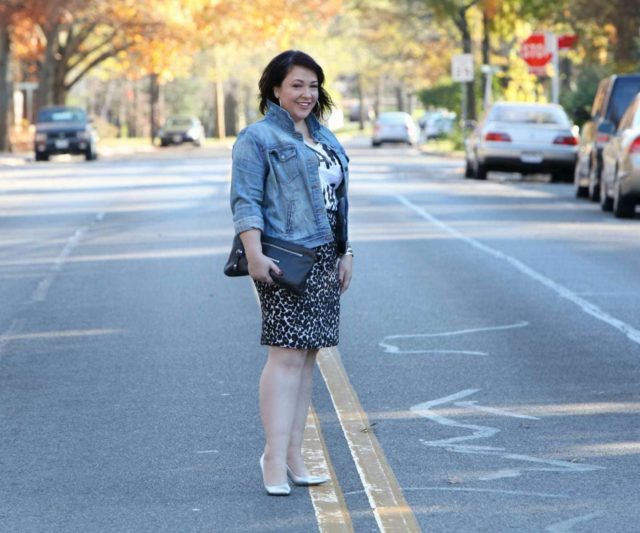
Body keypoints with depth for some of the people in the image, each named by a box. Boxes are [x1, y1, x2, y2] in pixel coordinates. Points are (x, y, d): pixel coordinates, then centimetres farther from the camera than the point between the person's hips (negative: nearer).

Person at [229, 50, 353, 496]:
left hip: (323, 261, 8)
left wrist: (345, 253, 17)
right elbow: (245, 201, -12)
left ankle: (294, 455, 12)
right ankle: (275, 459, -14)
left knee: (308, 356, 8)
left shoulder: (326, 139, 19)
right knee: (287, 355, -14)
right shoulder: (258, 138, -5)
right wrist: (255, 254, -21)